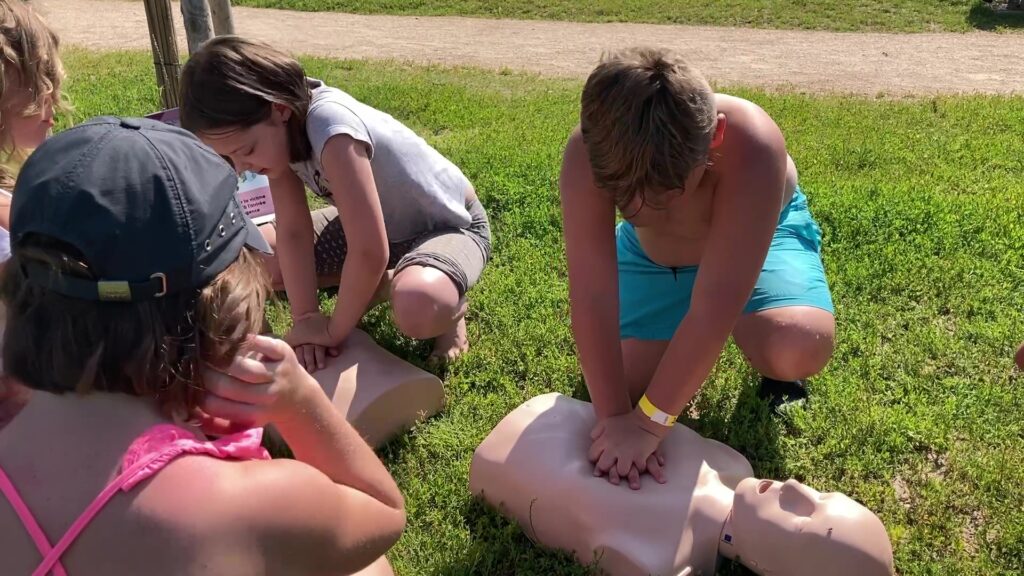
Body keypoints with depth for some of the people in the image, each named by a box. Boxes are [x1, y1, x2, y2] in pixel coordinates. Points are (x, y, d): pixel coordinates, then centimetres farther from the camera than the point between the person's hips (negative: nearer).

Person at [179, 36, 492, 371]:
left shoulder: (331, 125, -37)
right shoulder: (277, 129, -13)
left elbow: (370, 252, -38)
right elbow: (293, 231, -12)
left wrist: (335, 331, -25)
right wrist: (305, 318, -22)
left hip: (450, 224, -7)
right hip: (379, 222, 8)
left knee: (418, 307, -42)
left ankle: (451, 307, -4)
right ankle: (382, 283, 11)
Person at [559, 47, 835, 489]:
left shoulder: (750, 146, -42)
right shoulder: (590, 153, -37)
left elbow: (714, 308, -41)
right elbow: (592, 296, -37)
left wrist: (649, 421, -38)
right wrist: (615, 416, -38)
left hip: (755, 236, -2)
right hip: (652, 253, 2)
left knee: (801, 348, -30)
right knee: (621, 385, -9)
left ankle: (769, 366, 7)